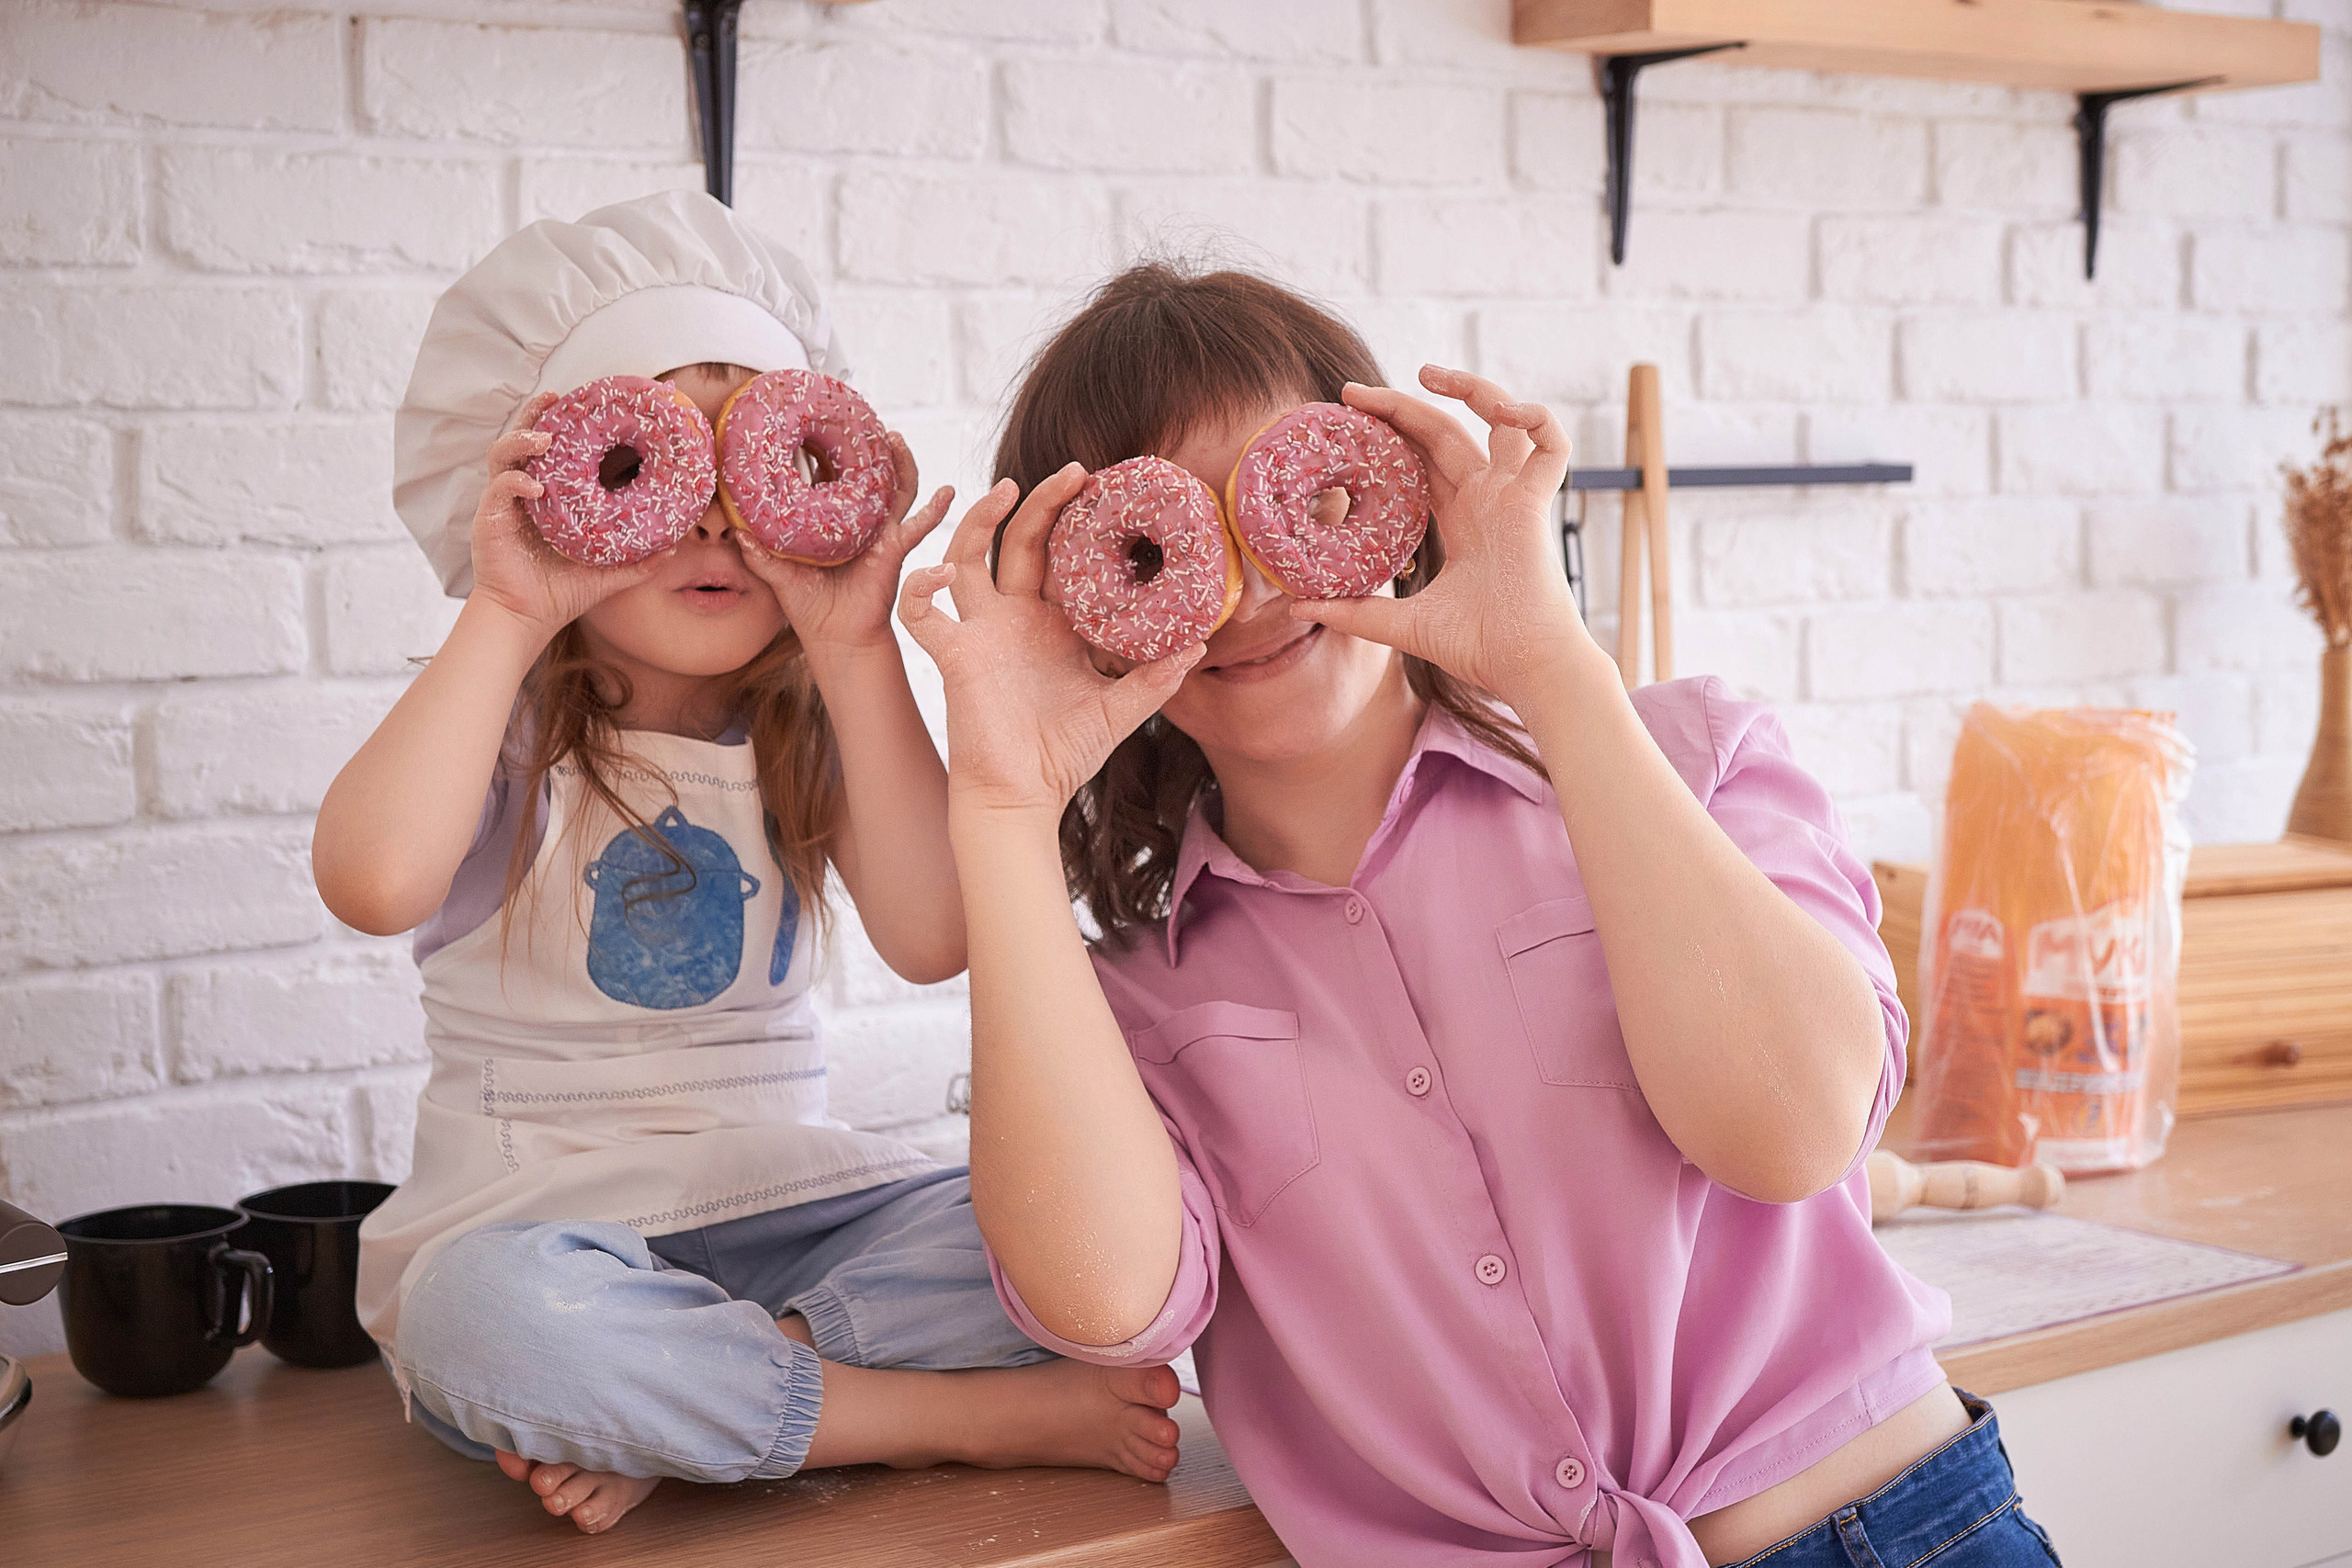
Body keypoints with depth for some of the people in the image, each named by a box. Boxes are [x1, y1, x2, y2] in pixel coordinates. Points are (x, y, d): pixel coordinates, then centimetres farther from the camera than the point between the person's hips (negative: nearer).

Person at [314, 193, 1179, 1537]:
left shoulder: (814, 732, 5)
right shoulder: (510, 732, -5)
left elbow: (933, 938, -14)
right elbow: (375, 882, -29)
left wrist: (857, 651, -15)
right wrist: (506, 620, -22)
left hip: (785, 1199, 3)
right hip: (543, 1214, -3)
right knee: (484, 1317, -39)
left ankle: (671, 1423, -20)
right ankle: (989, 1412, -25)